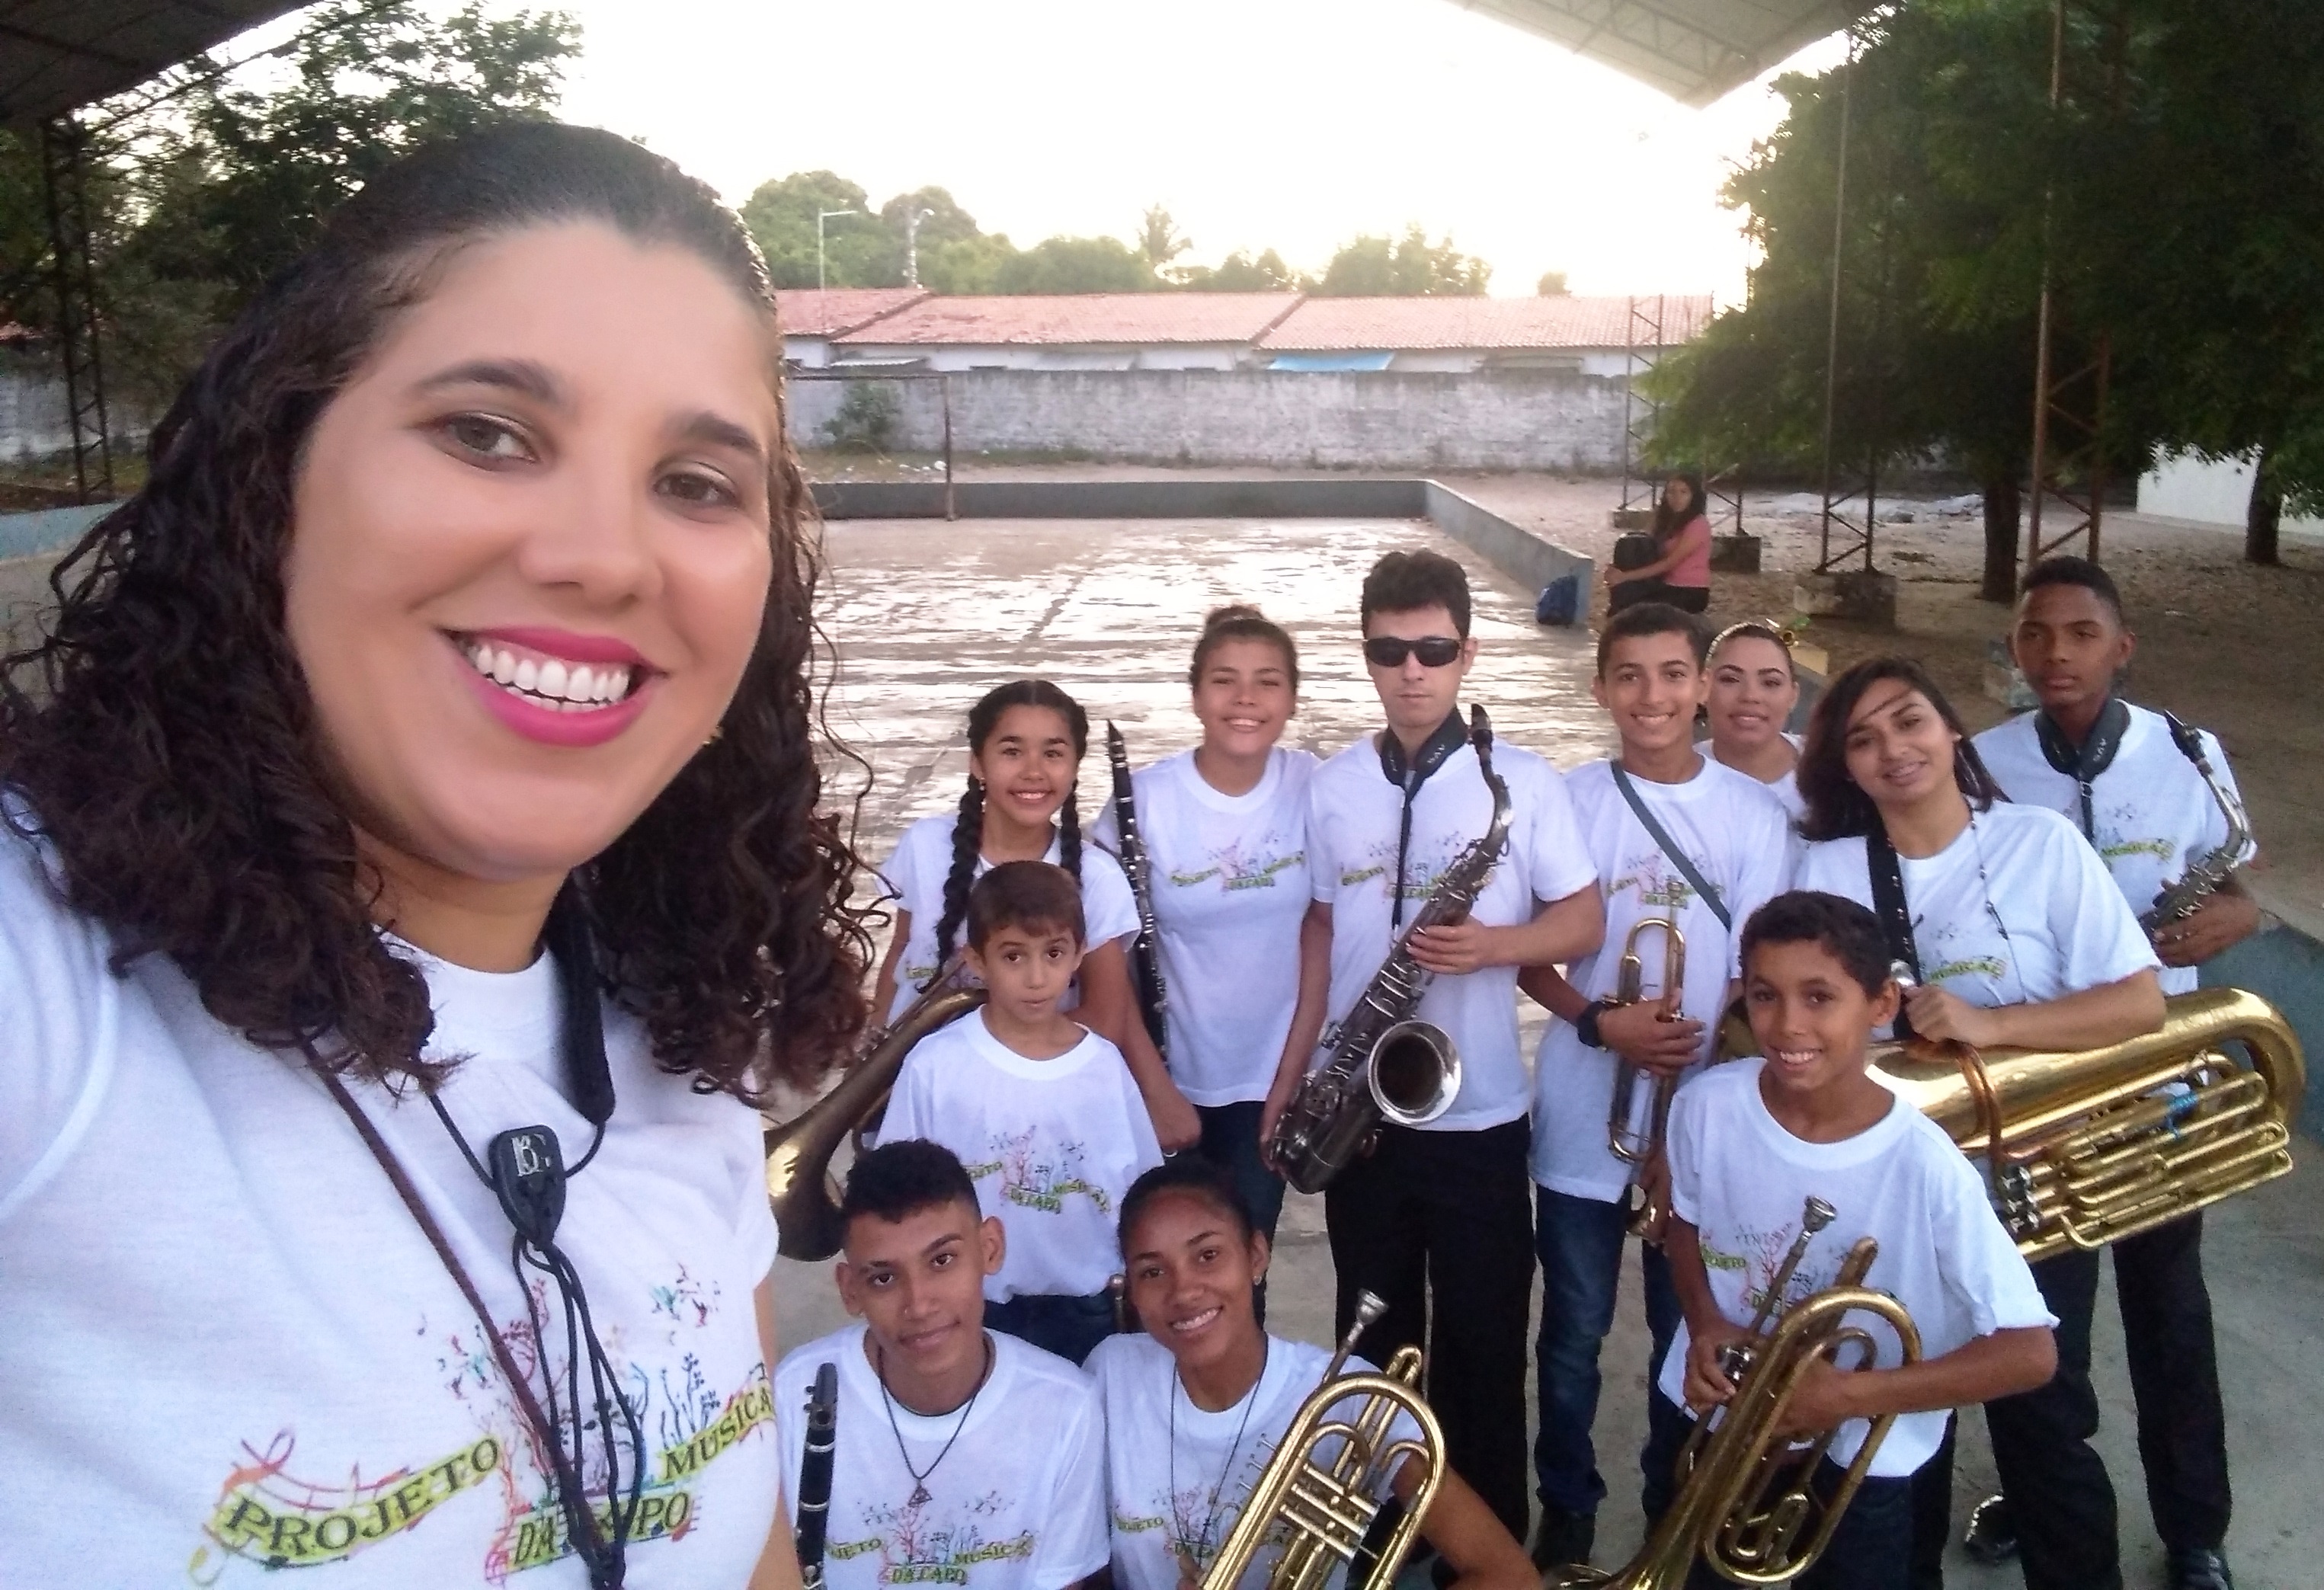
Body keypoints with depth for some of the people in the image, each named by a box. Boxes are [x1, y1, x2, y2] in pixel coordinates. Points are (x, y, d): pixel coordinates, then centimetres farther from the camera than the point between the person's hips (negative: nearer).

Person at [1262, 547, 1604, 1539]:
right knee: (1373, 1336, 17)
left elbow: (1585, 923, -4)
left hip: (1479, 1116, -3)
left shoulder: (1524, 781, -7)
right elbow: (1324, 927, 8)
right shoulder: (1332, 787, 2)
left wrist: (1494, 944, -24)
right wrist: (1290, 1076, 4)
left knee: (1482, 1344, 8)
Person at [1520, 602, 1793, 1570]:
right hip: (1583, 1118, 0)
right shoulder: (1567, 802, -4)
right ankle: (1567, 1507, 31)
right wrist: (1601, 1023, -19)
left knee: (1689, 1327, 14)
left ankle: (1677, 1506, 34)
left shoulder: (1753, 812, -1)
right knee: (1574, 1332, 12)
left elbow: (1756, 976, -3)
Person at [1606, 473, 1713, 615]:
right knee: (1622, 591, -17)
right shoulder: (1669, 521, 12)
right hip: (1668, 586, 7)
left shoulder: (1699, 524, -13)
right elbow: (1655, 557, 5)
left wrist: (1626, 576, -22)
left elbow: (1669, 563, -19)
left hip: (1690, 593, -7)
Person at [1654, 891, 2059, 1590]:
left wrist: (1853, 1395, -28)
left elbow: (2029, 1352, -21)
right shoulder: (1706, 1106, -17)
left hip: (1856, 1460, -2)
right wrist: (1706, 1324, -14)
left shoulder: (1923, 1163, -25)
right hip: (1714, 1420, 3)